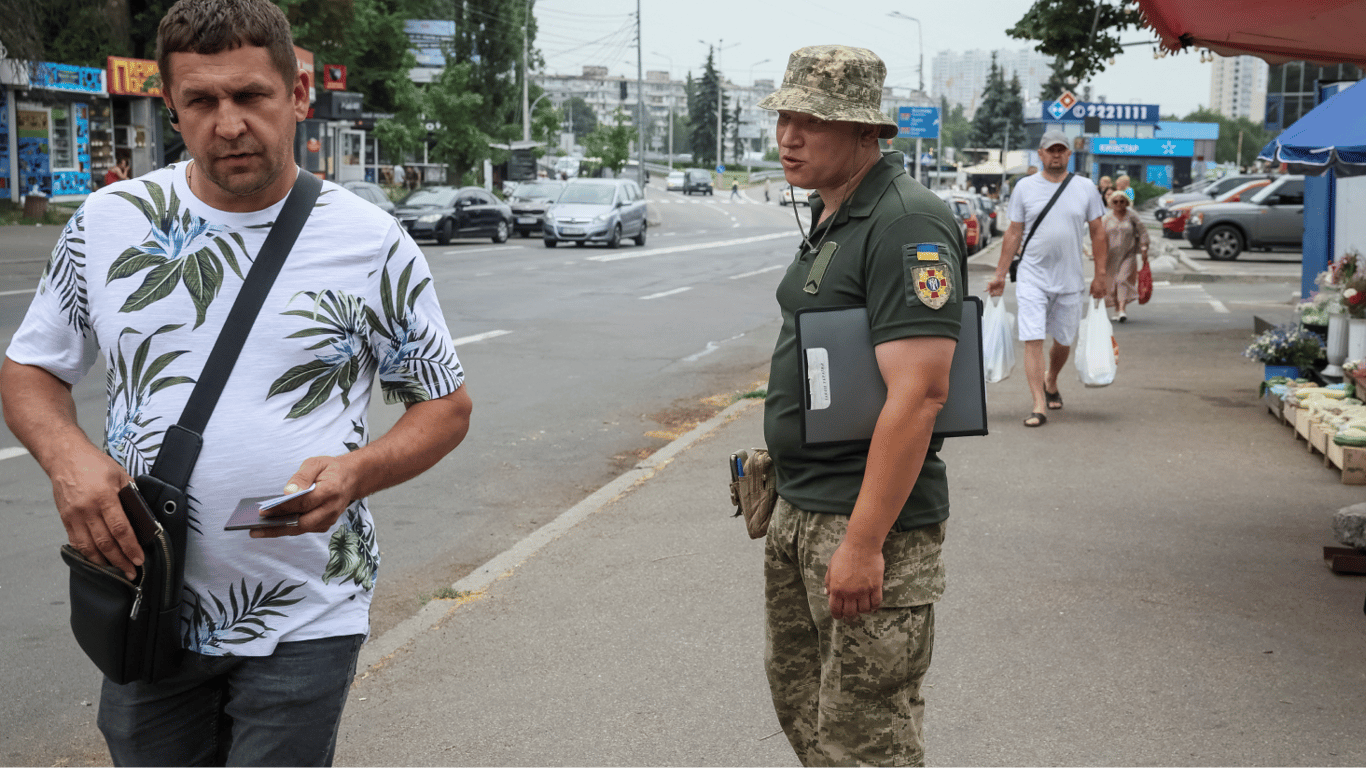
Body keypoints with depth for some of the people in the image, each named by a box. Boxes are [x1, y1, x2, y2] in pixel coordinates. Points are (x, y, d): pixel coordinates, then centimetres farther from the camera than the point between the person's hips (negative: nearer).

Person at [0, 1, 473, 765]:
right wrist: (67, 456, -11)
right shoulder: (109, 223, 1)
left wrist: (357, 472, -18)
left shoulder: (372, 243, -5)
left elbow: (447, 406, 2)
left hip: (304, 617, -2)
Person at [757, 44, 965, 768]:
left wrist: (863, 542, -27)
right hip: (798, 510, 10)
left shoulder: (906, 223, -19)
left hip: (869, 519, -10)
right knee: (799, 698, 22)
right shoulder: (830, 216, 13)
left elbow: (918, 392, -26)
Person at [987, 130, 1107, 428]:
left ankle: (1051, 382, 41)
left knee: (1063, 341, 13)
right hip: (1032, 278, -2)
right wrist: (1000, 275, 4)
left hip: (1070, 280, 2)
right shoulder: (1025, 187, 2)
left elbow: (1097, 233, 8)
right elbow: (1013, 234, 6)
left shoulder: (1085, 188, 4)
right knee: (1033, 340, -10)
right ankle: (1039, 405, -9)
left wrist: (1100, 275, 4)